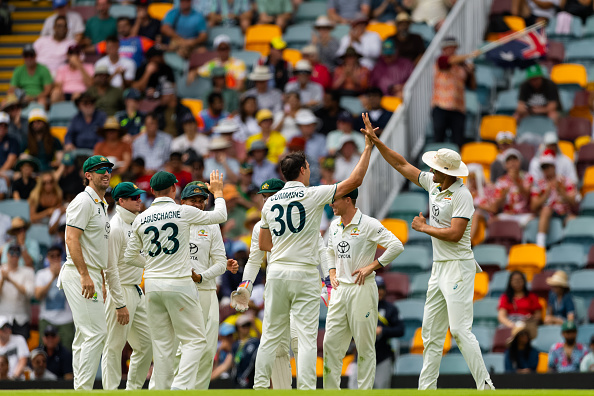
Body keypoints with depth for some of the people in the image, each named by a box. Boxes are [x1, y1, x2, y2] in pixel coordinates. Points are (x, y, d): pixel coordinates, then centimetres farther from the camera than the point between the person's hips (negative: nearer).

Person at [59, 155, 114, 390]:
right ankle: (83, 389, -16)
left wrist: (102, 282, 21)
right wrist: (85, 276, -25)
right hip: (79, 275, -10)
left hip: (90, 277, 10)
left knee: (85, 335, 10)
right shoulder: (84, 201, -11)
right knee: (96, 332, -15)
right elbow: (72, 240, -19)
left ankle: (80, 390, 12)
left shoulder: (101, 205, 20)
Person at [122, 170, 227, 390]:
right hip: (180, 285, -4)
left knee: (162, 343, 9)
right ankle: (181, 386, -17)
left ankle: (163, 390, 6)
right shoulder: (184, 212, -6)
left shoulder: (141, 219, 5)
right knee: (195, 339, -1)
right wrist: (218, 192, 26)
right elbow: (220, 216, 9)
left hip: (152, 286, 4)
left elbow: (128, 258, 13)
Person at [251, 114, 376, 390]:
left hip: (276, 273, 5)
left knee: (271, 335, 9)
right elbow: (355, 180, -5)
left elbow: (263, 245, 17)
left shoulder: (270, 203, 9)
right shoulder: (313, 195, -6)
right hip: (304, 274, -5)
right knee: (307, 337, -5)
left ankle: (260, 387, 7)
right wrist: (369, 145, 2)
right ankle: (306, 390, -11)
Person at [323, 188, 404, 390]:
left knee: (365, 345, -2)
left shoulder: (368, 224, -10)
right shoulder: (334, 225, 12)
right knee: (331, 342, 2)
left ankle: (365, 390, 2)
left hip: (362, 289, -7)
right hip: (339, 289, 7)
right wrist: (332, 274, 14)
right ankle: (331, 390, 6)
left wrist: (371, 267, -15)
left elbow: (396, 246, -16)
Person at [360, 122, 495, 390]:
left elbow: (455, 234, -22)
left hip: (458, 267, -9)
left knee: (460, 329, -15)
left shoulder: (461, 195, -15)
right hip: (439, 266, 9)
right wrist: (376, 141, 14)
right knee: (431, 332, 8)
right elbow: (401, 165, 19)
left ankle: (484, 385, -14)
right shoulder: (433, 184, 10)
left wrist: (423, 228, -10)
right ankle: (426, 387, 10)